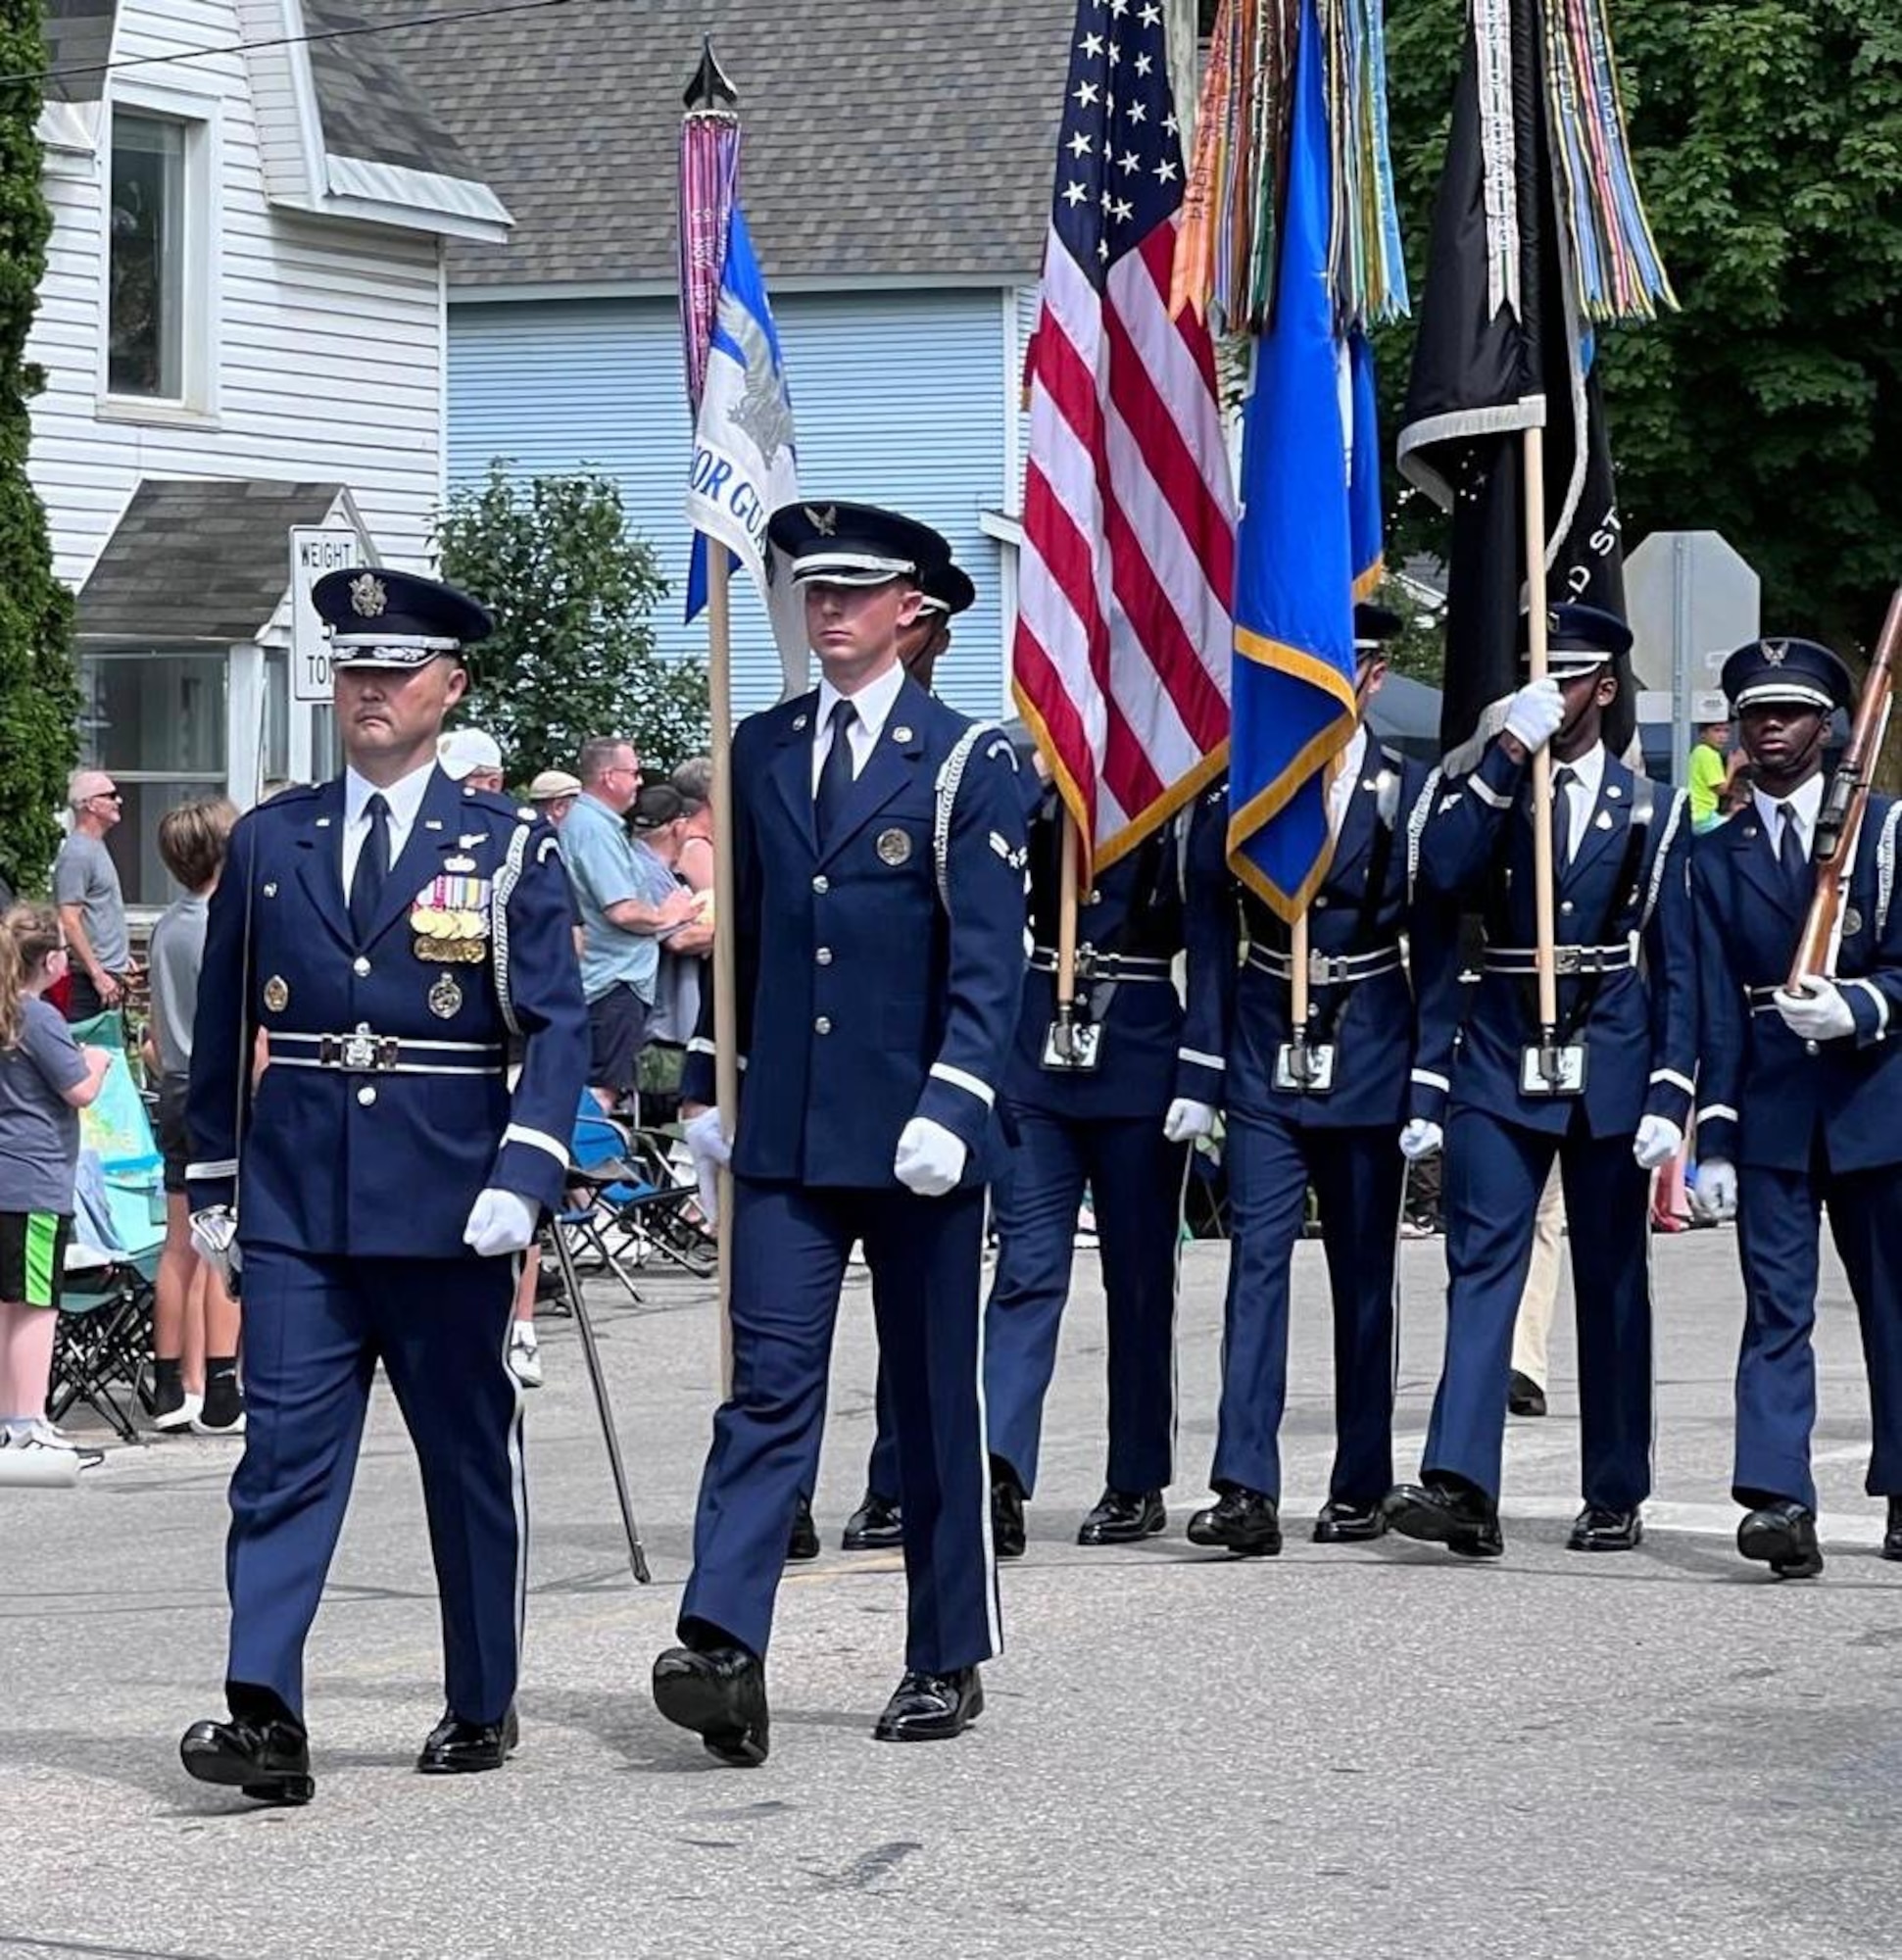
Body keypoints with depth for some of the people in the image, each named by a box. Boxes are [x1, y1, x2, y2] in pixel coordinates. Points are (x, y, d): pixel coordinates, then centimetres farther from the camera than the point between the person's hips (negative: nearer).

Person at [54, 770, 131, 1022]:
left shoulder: (97, 847, 16)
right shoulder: (77, 854, -14)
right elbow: (69, 923, -20)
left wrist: (122, 957, 22)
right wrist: (98, 975, -20)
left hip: (108, 974, 10)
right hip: (91, 980, -10)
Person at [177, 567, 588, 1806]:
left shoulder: (508, 848, 1)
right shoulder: (270, 843, 9)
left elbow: (558, 1029, -4)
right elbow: (223, 1027, 14)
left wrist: (521, 1178, -16)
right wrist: (211, 1185, 11)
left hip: (446, 1206, -1)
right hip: (295, 1206, 2)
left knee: (470, 1460, 9)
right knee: (285, 1457, -8)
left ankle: (483, 1708, 22)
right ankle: (264, 1715, -15)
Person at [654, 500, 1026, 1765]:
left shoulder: (967, 765, -3)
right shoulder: (761, 752, 11)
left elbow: (989, 963, -9)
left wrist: (950, 1108, -20)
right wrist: (708, 1088, 13)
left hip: (915, 1139, -3)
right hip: (785, 1135, 3)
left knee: (936, 1400, 7)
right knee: (770, 1385, -7)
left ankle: (948, 1663, 17)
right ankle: (724, 1650, -17)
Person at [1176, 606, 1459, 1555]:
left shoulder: (1410, 796, -1)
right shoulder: (1235, 790, 2)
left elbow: (1438, 954, 0)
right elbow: (1210, 941, 5)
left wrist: (1428, 1089, -5)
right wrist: (1199, 1075, 0)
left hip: (1369, 1059, 0)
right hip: (1263, 1058, 0)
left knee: (1364, 1273, 8)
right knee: (1258, 1259, -10)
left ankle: (1360, 1486, 18)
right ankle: (1246, 1488, -15)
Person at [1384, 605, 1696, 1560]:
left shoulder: (1651, 811, 8)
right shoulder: (1487, 788, 8)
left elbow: (1675, 968, 6)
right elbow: (1441, 872, -14)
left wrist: (1669, 1096, -3)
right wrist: (1508, 751, -15)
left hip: (1611, 1074, 1)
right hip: (1500, 1068, 0)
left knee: (1612, 1282, 8)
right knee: (1482, 1265, -11)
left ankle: (1617, 1495, 17)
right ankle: (1459, 1484, -21)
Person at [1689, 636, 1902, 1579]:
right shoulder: (1716, 857, 9)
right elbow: (1716, 1007, 5)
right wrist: (1715, 1136, -2)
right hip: (1771, 1111, 0)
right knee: (1775, 1309, -8)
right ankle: (1777, 1501, -16)